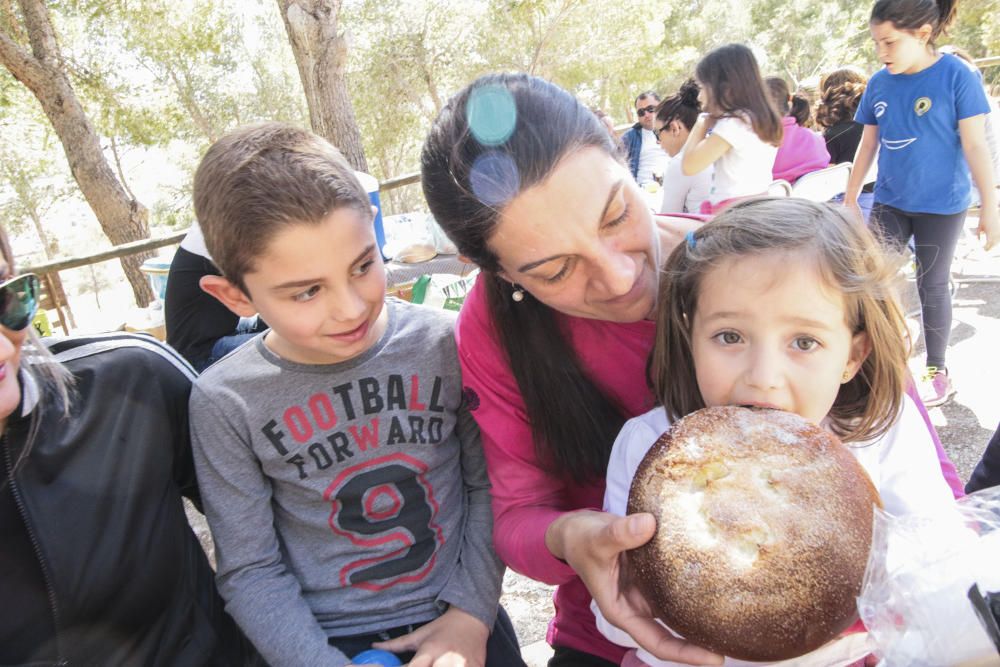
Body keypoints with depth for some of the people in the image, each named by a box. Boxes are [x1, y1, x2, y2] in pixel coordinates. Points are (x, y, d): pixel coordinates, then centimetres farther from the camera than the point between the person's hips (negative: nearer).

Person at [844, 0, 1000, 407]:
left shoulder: (957, 76, -12)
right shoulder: (879, 83, 0)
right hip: (889, 203, 4)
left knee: (932, 286, 7)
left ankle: (937, 371, 24)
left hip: (941, 205, -4)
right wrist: (850, 199, 10)